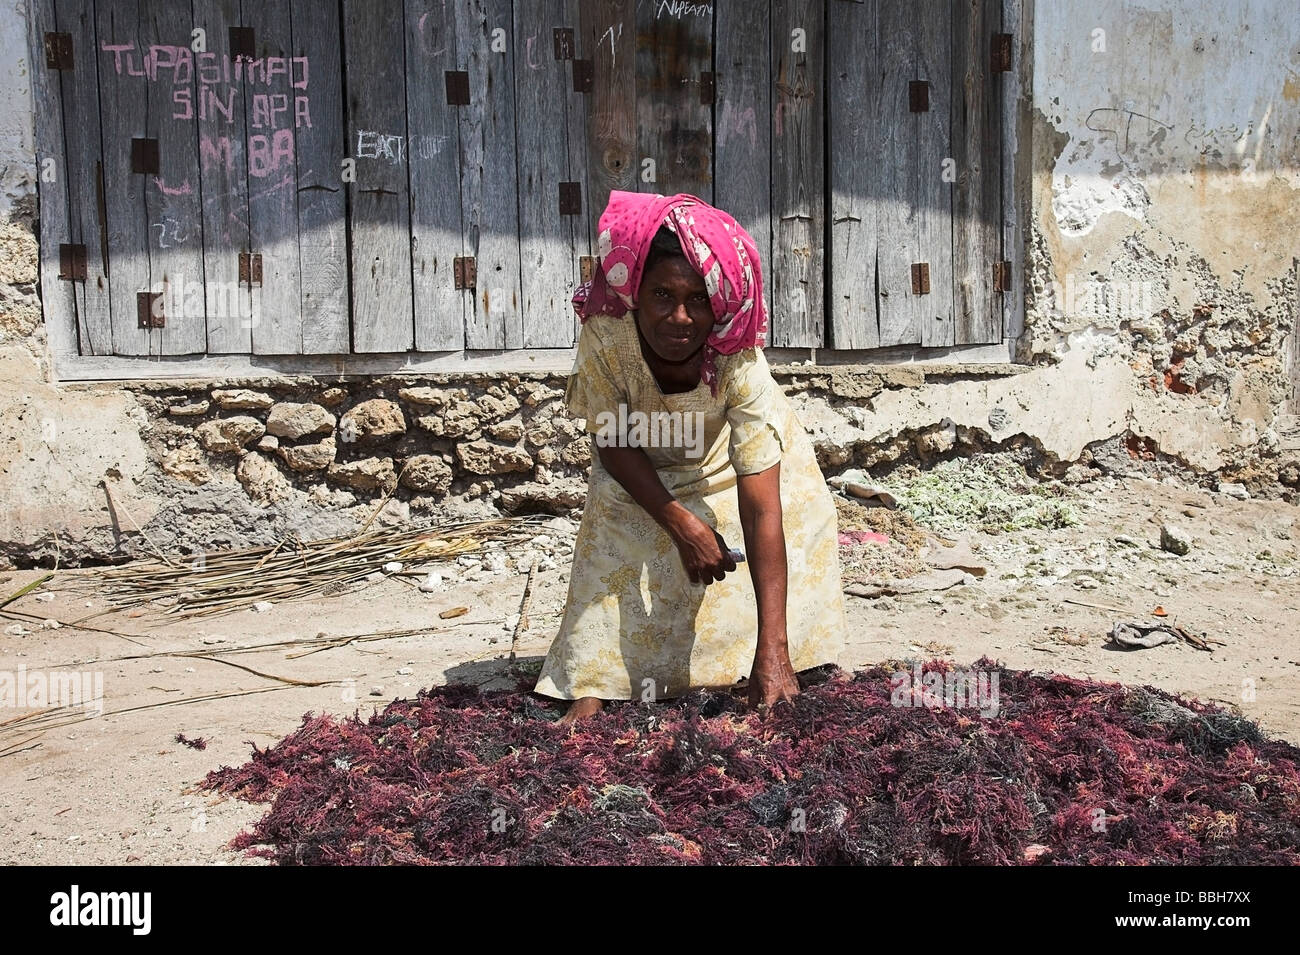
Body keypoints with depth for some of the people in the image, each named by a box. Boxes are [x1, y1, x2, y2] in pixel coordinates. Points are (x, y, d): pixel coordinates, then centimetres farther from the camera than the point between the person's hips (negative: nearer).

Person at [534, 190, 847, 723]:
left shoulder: (740, 366, -42)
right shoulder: (606, 340, -38)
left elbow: (761, 510, -45)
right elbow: (613, 443, -20)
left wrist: (772, 651, -50)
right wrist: (681, 525, -29)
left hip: (732, 466, 0)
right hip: (639, 478, 1)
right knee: (613, 561, -9)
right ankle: (588, 701, 3)